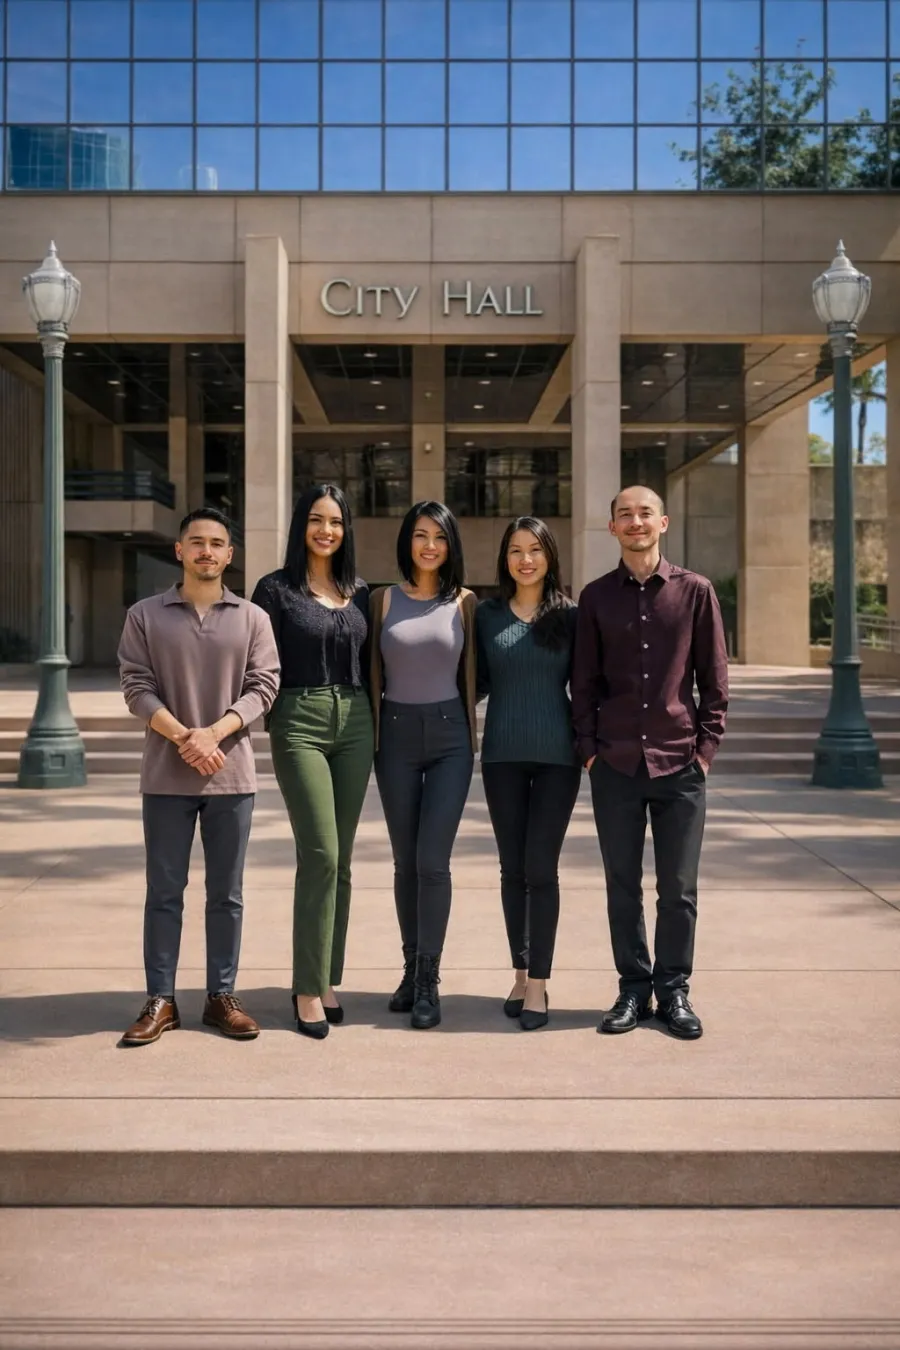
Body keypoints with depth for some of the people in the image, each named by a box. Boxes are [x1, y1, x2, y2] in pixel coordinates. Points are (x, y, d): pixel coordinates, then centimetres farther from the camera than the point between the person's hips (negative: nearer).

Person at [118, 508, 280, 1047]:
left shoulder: (252, 618, 6)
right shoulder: (145, 616, 4)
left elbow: (264, 685, -2)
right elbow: (137, 687, -2)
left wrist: (214, 733, -16)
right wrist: (183, 738, -16)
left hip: (232, 775, 1)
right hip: (166, 776, 0)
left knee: (227, 894, 7)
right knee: (164, 892, 5)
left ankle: (222, 995, 17)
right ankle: (161, 1001, 12)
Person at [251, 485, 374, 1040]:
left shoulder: (360, 593, 13)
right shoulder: (277, 589, 1)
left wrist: (374, 726, 10)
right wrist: (257, 725, -8)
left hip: (355, 724, 5)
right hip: (300, 724, -4)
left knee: (341, 860, 7)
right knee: (320, 856, -11)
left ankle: (327, 980, 16)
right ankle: (308, 988, -2)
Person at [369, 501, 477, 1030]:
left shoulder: (464, 603, 3)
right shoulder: (383, 599, 4)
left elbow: (471, 673, 7)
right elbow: (372, 672, 7)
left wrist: (471, 734, 4)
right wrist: (371, 734, 2)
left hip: (449, 735, -1)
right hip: (397, 735, 1)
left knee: (432, 859, -9)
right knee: (405, 861, 8)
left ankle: (429, 979, 0)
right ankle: (412, 967, 21)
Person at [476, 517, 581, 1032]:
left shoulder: (570, 615, 3)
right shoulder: (487, 614, 6)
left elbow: (582, 685, 5)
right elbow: (478, 682, 9)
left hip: (556, 754, -2)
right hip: (503, 753, 2)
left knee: (540, 868, -4)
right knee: (512, 868, 8)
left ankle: (539, 984, 2)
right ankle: (521, 974, 19)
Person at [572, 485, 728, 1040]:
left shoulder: (695, 591, 2)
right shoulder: (596, 596, 6)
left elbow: (715, 678, 3)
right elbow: (585, 680, 7)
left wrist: (707, 746, -2)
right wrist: (589, 747, 0)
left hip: (680, 764, -1)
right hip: (615, 764, 1)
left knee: (679, 889, 5)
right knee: (623, 886, 7)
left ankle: (674, 991, 18)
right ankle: (634, 989, 19)